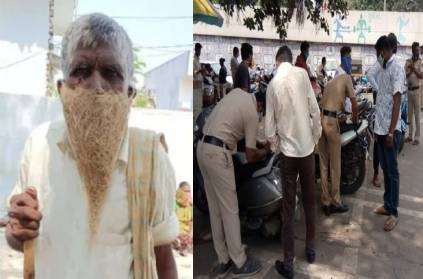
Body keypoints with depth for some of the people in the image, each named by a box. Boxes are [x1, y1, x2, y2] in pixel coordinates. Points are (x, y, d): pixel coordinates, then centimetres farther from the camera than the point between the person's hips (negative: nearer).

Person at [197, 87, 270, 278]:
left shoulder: (238, 92, 14)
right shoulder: (253, 114, -8)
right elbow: (250, 156, -5)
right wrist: (266, 152, 15)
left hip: (203, 148, 9)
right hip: (217, 154, -9)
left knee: (215, 209, 12)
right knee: (230, 210, 1)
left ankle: (224, 260, 21)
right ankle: (240, 263, 13)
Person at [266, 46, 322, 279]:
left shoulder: (273, 84, -4)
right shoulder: (302, 74, -4)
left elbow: (269, 126, -2)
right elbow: (315, 110, -4)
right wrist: (316, 137, 11)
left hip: (287, 151, -1)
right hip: (307, 147, 1)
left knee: (288, 207, 5)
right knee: (309, 201, 18)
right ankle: (310, 249, 33)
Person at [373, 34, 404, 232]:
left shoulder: (396, 67, -14)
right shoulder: (384, 66, 12)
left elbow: (397, 101, -18)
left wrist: (391, 131, -19)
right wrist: (378, 126, 17)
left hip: (390, 128, -8)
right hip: (380, 126, 9)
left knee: (392, 170, -1)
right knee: (385, 168, 16)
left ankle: (393, 212, 9)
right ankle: (387, 204, 27)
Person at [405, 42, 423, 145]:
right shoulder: (408, 61, 7)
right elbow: (405, 75, 0)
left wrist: (414, 69, -23)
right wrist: (410, 70, -18)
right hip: (408, 89, 4)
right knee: (410, 113, 11)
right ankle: (410, 135, 20)